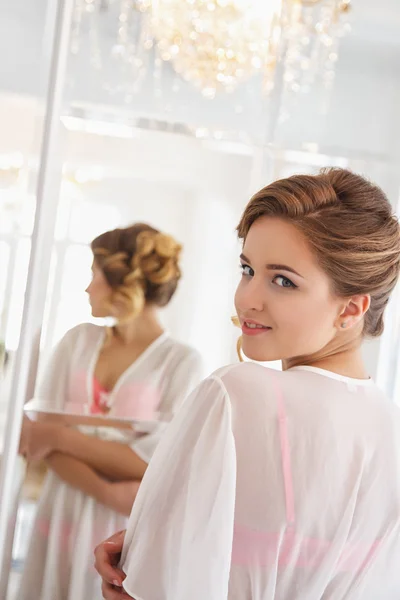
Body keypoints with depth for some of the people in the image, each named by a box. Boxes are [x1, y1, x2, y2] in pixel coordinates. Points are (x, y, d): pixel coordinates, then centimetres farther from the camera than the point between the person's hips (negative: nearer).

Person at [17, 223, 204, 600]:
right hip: (60, 521, 4)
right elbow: (38, 433, -4)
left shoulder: (181, 362, -8)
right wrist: (108, 492, -18)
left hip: (124, 533, -3)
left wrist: (59, 437, -14)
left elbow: (159, 462, -16)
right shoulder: (78, 341, 5)